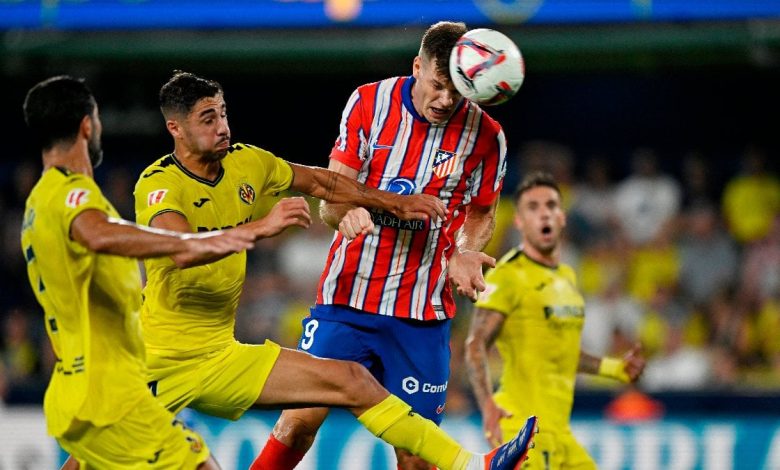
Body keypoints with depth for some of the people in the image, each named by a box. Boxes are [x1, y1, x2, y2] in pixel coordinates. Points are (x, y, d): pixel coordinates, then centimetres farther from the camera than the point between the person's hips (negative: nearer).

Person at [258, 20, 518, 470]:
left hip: (423, 313, 0)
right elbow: (331, 195, -3)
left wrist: (465, 255, -10)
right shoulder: (369, 103, -4)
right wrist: (346, 211, -27)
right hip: (347, 294, 0)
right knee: (301, 418, -9)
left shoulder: (486, 137, -5)